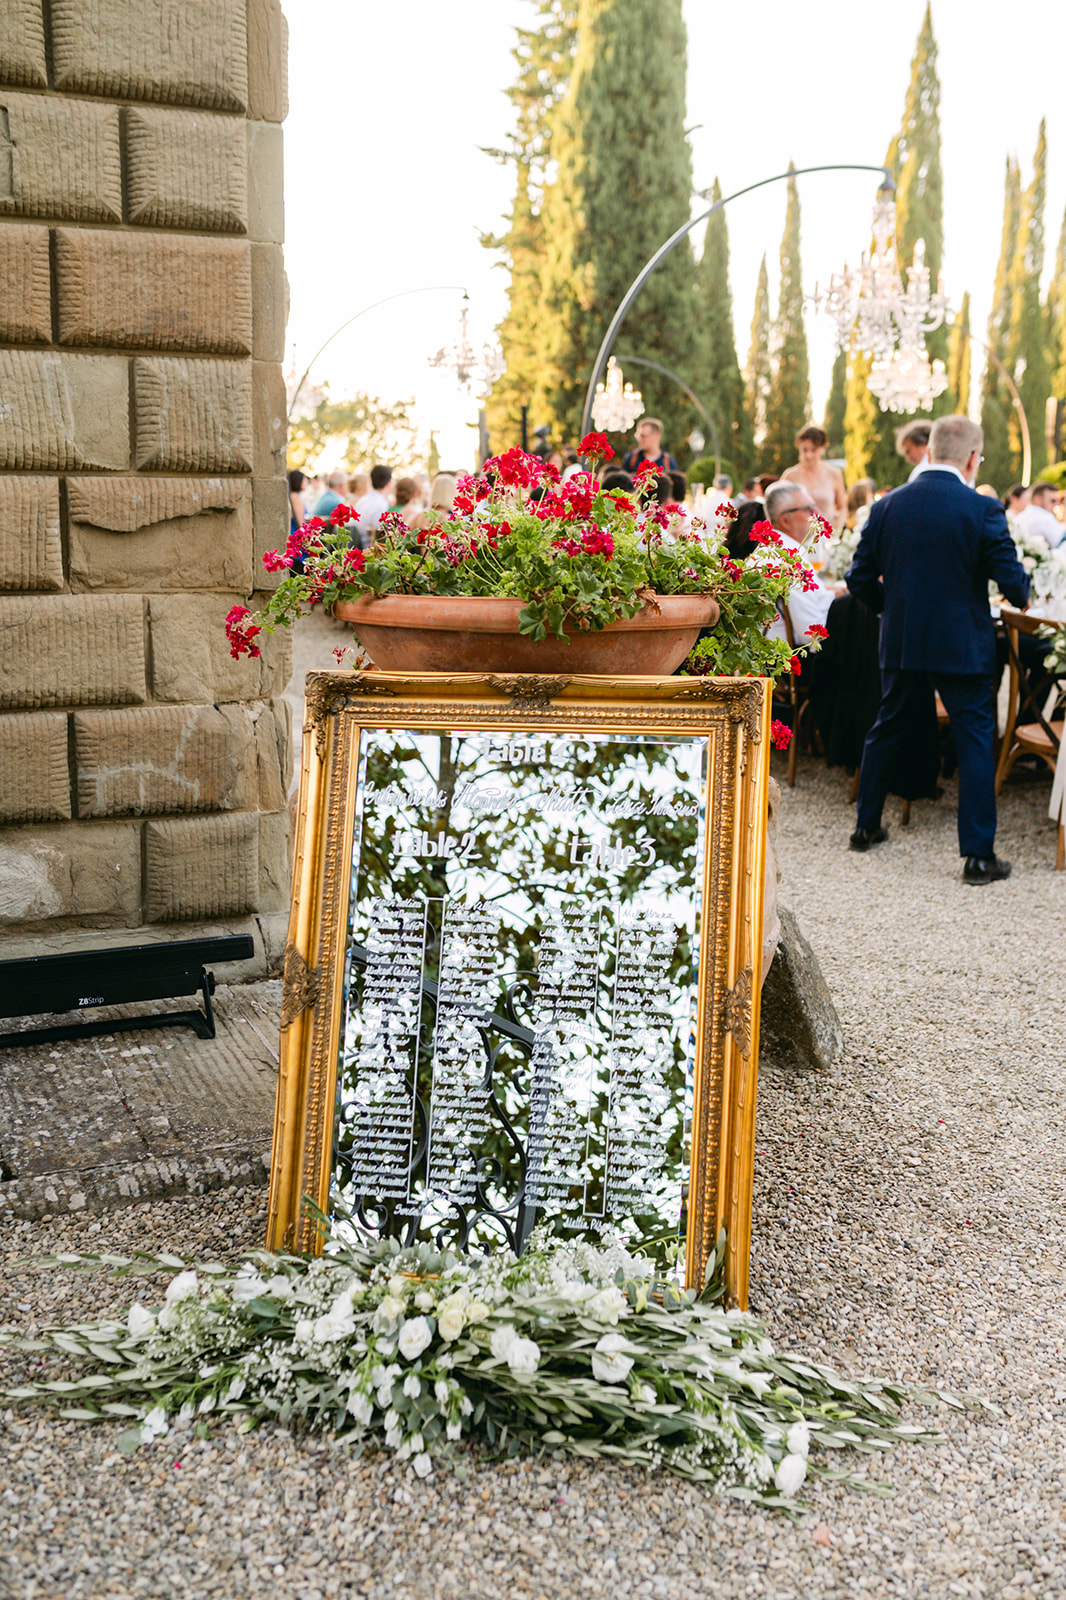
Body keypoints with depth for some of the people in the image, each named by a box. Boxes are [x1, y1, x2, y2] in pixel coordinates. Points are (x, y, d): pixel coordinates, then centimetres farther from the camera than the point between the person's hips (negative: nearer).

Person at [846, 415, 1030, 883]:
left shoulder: (887, 506, 0)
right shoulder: (983, 510, -11)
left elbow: (860, 579, 3)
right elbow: (1013, 583, -12)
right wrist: (1021, 595, 11)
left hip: (901, 645, 4)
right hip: (963, 647, -4)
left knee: (886, 731, 20)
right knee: (975, 743, 4)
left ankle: (866, 826, 31)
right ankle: (979, 855, 4)